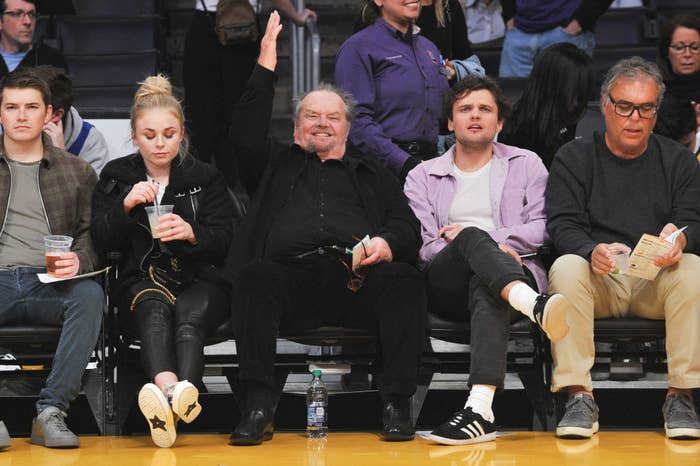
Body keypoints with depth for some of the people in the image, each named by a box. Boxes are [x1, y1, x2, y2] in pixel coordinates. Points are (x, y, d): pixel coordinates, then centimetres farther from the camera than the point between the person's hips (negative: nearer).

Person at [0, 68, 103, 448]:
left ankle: (51, 410, -34)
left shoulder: (77, 171, 20)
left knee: (90, 295, -34)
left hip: (52, 285, 1)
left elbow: (91, 233, 14)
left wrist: (78, 260, -9)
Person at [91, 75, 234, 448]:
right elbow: (101, 242, 6)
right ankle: (172, 389, -68)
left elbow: (224, 242, 4)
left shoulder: (206, 178, 14)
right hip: (142, 280, -1)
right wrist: (125, 206, -13)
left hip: (200, 280, 1)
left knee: (189, 313, -36)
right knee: (156, 310, -37)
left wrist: (192, 233, -19)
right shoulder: (115, 177, 15)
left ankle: (183, 391, -66)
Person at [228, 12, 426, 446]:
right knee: (255, 274, -34)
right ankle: (257, 406, -38)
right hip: (292, 276, -1)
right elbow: (247, 136, 13)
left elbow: (408, 226, 19)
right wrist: (265, 68, 9)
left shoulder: (372, 175, 32)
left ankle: (398, 405, -33)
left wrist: (388, 242, -6)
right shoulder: (277, 165, 32)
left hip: (357, 279, 1)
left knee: (405, 279, -32)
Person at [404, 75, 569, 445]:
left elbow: (544, 228, 7)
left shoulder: (526, 165, 22)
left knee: (485, 287, -38)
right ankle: (535, 306, -62)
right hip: (446, 286, 0)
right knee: (471, 237, -33)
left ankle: (480, 408, -56)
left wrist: (480, 235, -3)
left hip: (515, 272, 0)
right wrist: (482, 242, -12)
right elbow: (422, 247, 5)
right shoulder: (423, 176, 21)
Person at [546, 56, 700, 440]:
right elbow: (563, 225, -3)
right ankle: (578, 395, -32)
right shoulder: (574, 158, 10)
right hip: (599, 279, -1)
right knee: (566, 268, -33)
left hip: (659, 279, 1)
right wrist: (593, 251, -27)